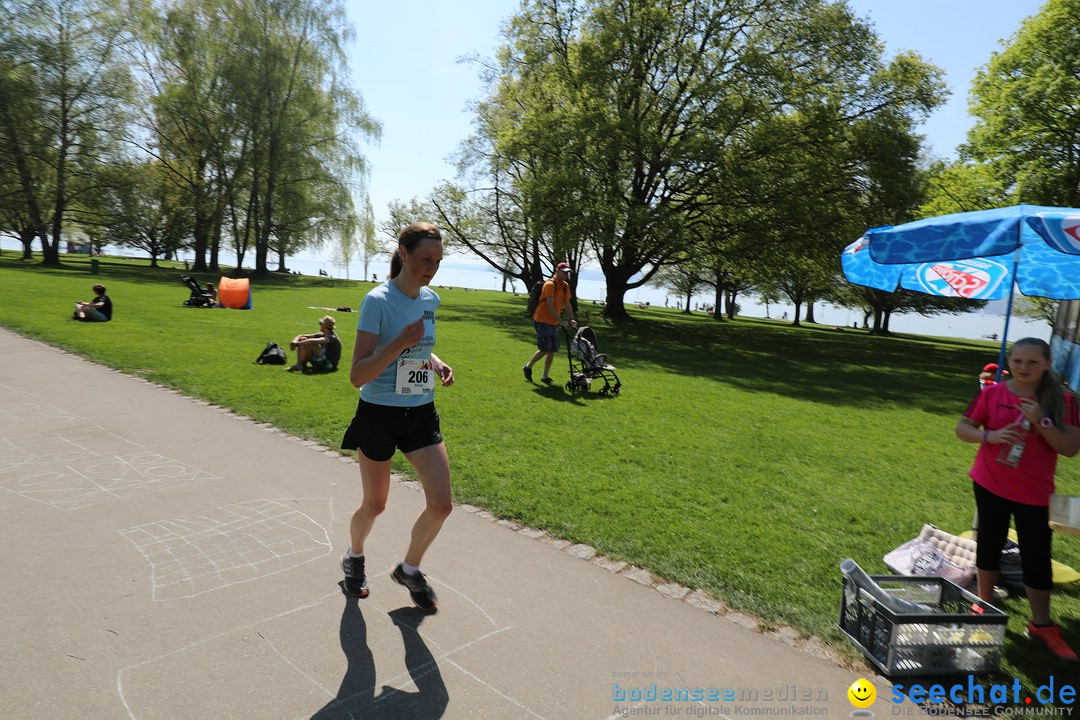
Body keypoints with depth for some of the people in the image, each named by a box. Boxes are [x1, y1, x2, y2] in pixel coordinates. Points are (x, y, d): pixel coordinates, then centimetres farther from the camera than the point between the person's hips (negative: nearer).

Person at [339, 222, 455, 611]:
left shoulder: (430, 299, 3)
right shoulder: (378, 301, -17)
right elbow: (357, 376, -21)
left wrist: (436, 364, 1)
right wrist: (400, 342, -31)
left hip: (421, 414, 5)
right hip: (378, 415, -5)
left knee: (441, 504, -3)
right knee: (374, 504, 12)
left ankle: (409, 569, 25)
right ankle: (354, 558, 45)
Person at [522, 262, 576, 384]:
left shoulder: (565, 286, 9)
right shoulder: (550, 284, -15)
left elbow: (567, 304, 11)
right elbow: (550, 305, -22)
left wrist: (571, 320, -2)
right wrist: (560, 321, -26)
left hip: (553, 323, 8)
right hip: (542, 321, -8)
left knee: (553, 350, 5)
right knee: (545, 349, -10)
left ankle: (545, 376, 14)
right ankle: (528, 367, 12)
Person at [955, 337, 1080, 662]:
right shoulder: (991, 394, -6)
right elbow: (962, 427, -1)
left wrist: (1042, 422, -24)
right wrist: (990, 435, -20)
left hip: (1034, 493, 0)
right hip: (990, 485, 1)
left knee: (1037, 557, 5)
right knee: (989, 545, 14)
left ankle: (1041, 624, 22)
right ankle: (985, 606, 31)